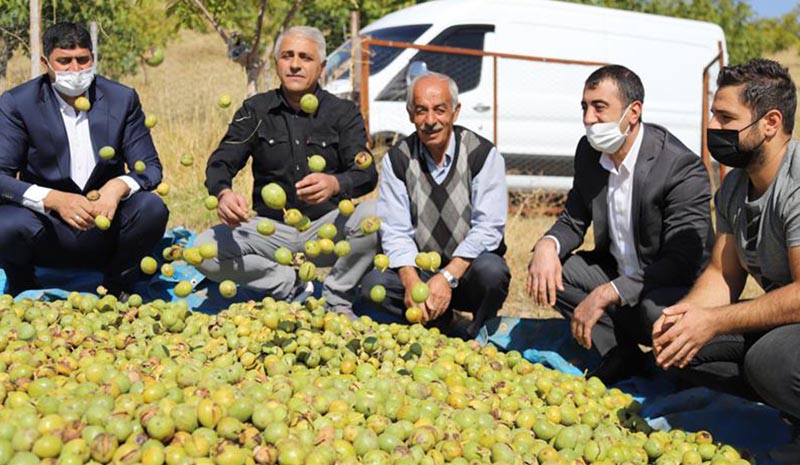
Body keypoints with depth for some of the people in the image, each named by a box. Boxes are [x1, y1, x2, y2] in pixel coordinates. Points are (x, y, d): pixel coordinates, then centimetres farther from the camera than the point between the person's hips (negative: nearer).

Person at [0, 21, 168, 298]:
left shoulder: (122, 99, 0)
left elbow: (150, 168, -2)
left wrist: (118, 186, -26)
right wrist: (54, 199, -31)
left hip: (104, 226, 2)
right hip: (47, 230, -2)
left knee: (152, 208, -26)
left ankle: (117, 290, 1)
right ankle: (22, 291, 2)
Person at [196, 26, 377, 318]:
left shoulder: (343, 114, 1)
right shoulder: (254, 111, 6)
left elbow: (366, 174, -13)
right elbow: (221, 162, -4)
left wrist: (335, 184, -39)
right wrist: (223, 193, -30)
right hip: (271, 230, 2)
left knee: (375, 215, -33)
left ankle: (337, 301, -11)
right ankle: (294, 289, -7)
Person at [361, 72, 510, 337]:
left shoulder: (483, 154, -7)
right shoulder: (397, 160, 0)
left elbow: (489, 227, -14)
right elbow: (395, 231, -5)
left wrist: (448, 277, -26)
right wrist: (411, 281, -24)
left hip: (470, 268, -2)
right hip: (420, 269, 2)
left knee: (490, 270, -35)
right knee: (374, 284, -25)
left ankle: (478, 335, -6)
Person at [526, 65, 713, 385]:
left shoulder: (683, 168, -24)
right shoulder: (589, 151, -1)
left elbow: (682, 262, -28)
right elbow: (574, 220, 9)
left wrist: (607, 294, -35)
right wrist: (548, 245, -17)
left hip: (678, 286, -7)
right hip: (615, 271, 8)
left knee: (655, 310, -39)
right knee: (545, 269, -10)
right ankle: (620, 356, -6)